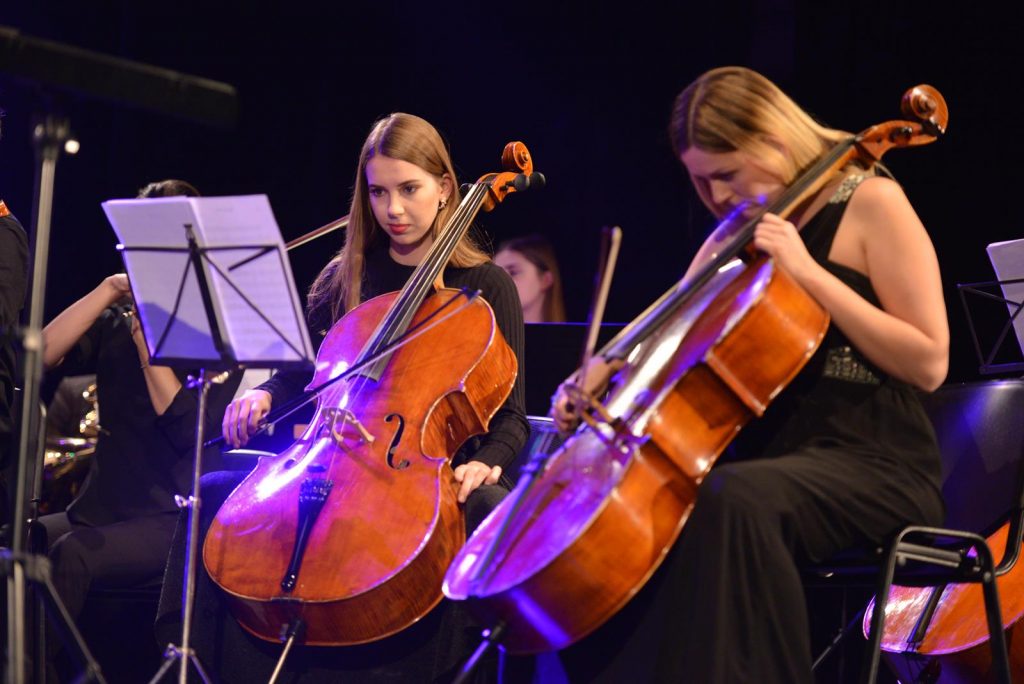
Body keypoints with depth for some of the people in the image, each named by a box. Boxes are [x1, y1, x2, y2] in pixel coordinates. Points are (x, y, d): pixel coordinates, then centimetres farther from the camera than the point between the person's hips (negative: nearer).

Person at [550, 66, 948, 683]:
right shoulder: (740, 228, 16)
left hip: (871, 467, -7)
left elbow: (929, 362, -13)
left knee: (732, 501, -37)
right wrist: (603, 372, -5)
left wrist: (808, 271, -18)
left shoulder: (869, 203, -5)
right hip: (768, 456, 8)